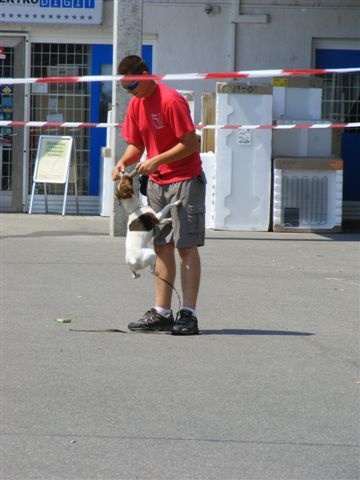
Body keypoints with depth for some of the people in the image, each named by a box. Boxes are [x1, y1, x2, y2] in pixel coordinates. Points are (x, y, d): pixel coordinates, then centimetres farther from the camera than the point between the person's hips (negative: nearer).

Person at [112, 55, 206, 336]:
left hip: (184, 181, -8)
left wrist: (157, 160, -22)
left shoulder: (171, 101, -18)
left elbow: (190, 144, -19)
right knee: (162, 247, 8)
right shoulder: (136, 104, 7)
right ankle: (162, 312, 12)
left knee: (186, 247, -7)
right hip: (156, 183, 8)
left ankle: (188, 314, -9)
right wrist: (123, 162, -4)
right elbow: (136, 144, 15)